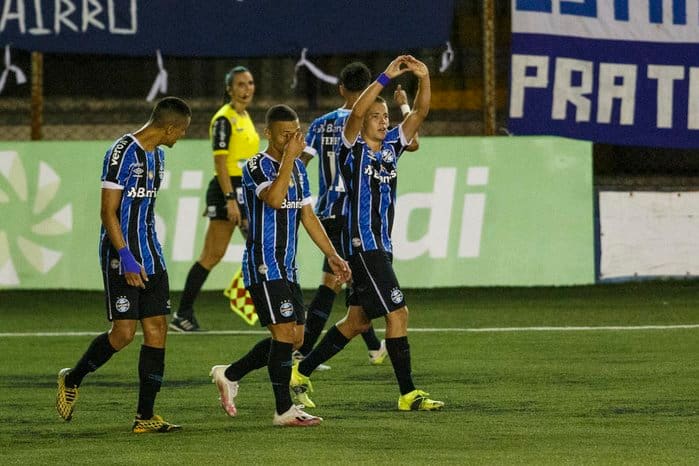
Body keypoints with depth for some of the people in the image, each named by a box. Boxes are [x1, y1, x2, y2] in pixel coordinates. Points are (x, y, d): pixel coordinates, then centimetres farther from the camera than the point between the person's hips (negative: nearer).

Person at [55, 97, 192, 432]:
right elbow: (108, 212, -17)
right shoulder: (122, 153, -15)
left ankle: (145, 417, 3)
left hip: (151, 257, 9)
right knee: (123, 333, -9)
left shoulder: (157, 154, 13)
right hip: (122, 258, -8)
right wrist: (127, 259, -21)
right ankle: (72, 380, 16)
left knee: (157, 330, 1)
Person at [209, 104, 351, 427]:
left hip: (287, 267, 9)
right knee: (285, 332, -12)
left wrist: (332, 255, 16)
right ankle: (284, 409, -7)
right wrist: (289, 157, -26)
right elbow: (274, 199, -31)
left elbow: (307, 215, 20)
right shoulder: (257, 166, -12)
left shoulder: (297, 168, 14)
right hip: (263, 266, -9)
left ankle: (229, 375, 22)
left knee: (294, 338, 9)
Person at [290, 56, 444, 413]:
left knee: (357, 321, 13)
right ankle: (408, 393, -8)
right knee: (397, 313, -11)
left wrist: (424, 78, -11)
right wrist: (386, 77, -28)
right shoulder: (352, 148, -6)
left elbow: (420, 113, 5)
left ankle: (301, 373, 23)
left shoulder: (391, 145, 12)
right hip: (363, 245, -8)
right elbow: (355, 113, -25)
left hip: (382, 246, 8)